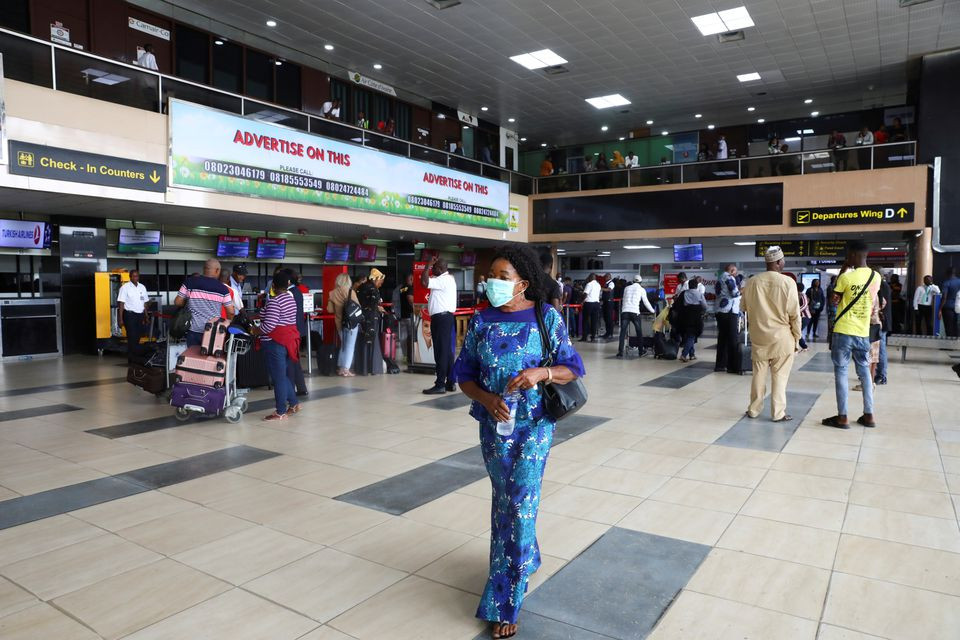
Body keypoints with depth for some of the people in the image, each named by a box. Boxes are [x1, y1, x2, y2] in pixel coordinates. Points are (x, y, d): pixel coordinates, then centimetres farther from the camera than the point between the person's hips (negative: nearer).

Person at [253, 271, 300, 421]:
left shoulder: (274, 301, -16)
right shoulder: (291, 298, 12)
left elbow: (269, 326, -21)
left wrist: (254, 330, -4)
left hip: (275, 343, -9)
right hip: (289, 339, 9)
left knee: (278, 377, -2)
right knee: (284, 375, 19)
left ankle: (281, 412, 5)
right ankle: (294, 403, 22)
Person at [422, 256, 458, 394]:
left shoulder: (444, 280, -14)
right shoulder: (447, 278, 19)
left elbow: (424, 282, -24)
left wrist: (429, 264, -15)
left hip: (442, 319, -11)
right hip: (446, 317, 11)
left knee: (441, 352, -9)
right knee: (447, 351, 10)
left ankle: (440, 385, -7)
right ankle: (450, 383, 14)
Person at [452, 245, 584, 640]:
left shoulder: (546, 317, -7)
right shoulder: (481, 321, -1)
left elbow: (572, 369, -4)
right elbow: (464, 375, 2)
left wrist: (541, 373, -24)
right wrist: (487, 399, -17)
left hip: (534, 424, -3)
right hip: (494, 425, 3)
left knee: (521, 502, -3)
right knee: (504, 499, 14)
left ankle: (505, 602, 10)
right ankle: (524, 560, 42)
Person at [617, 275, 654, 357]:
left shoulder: (627, 288, 18)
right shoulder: (641, 289, 9)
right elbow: (646, 302, 13)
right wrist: (652, 311, 27)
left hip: (624, 312, 2)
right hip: (635, 312, -2)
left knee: (622, 332, -1)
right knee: (639, 332, 13)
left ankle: (620, 352, -9)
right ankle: (641, 351, 19)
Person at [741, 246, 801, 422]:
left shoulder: (751, 282, -4)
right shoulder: (788, 282, -13)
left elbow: (744, 307, 11)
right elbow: (794, 314, -9)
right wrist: (796, 337, 2)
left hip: (758, 336, 3)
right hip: (782, 337, -3)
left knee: (759, 374, 13)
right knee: (779, 376, 6)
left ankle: (754, 409, 20)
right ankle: (778, 413, 11)